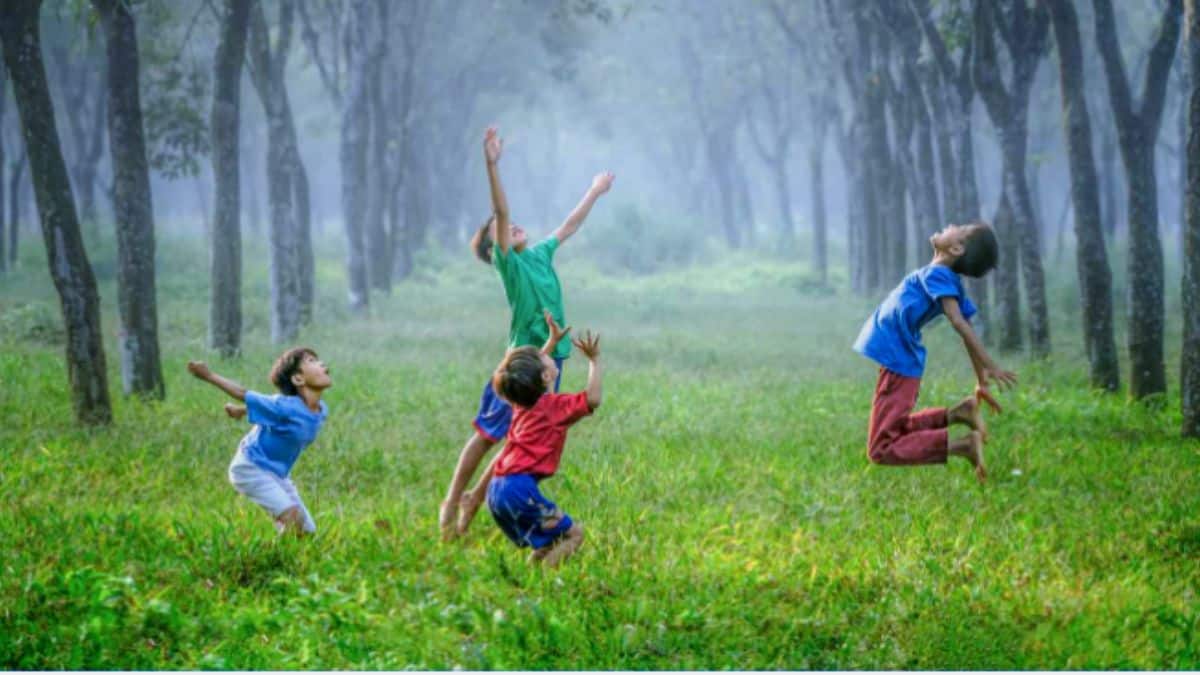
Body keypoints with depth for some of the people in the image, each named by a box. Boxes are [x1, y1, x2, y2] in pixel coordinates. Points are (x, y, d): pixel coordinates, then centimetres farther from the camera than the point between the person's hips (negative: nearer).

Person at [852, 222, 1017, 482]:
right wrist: (982, 382, 17)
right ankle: (955, 414, 9)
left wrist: (991, 367, -35)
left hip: (897, 364, -9)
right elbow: (968, 332, 11)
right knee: (895, 431, 27)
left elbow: (960, 324, -28)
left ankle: (962, 444, -21)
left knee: (882, 450, -11)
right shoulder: (950, 281, 7)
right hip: (902, 362, 9)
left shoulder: (936, 274, -18)